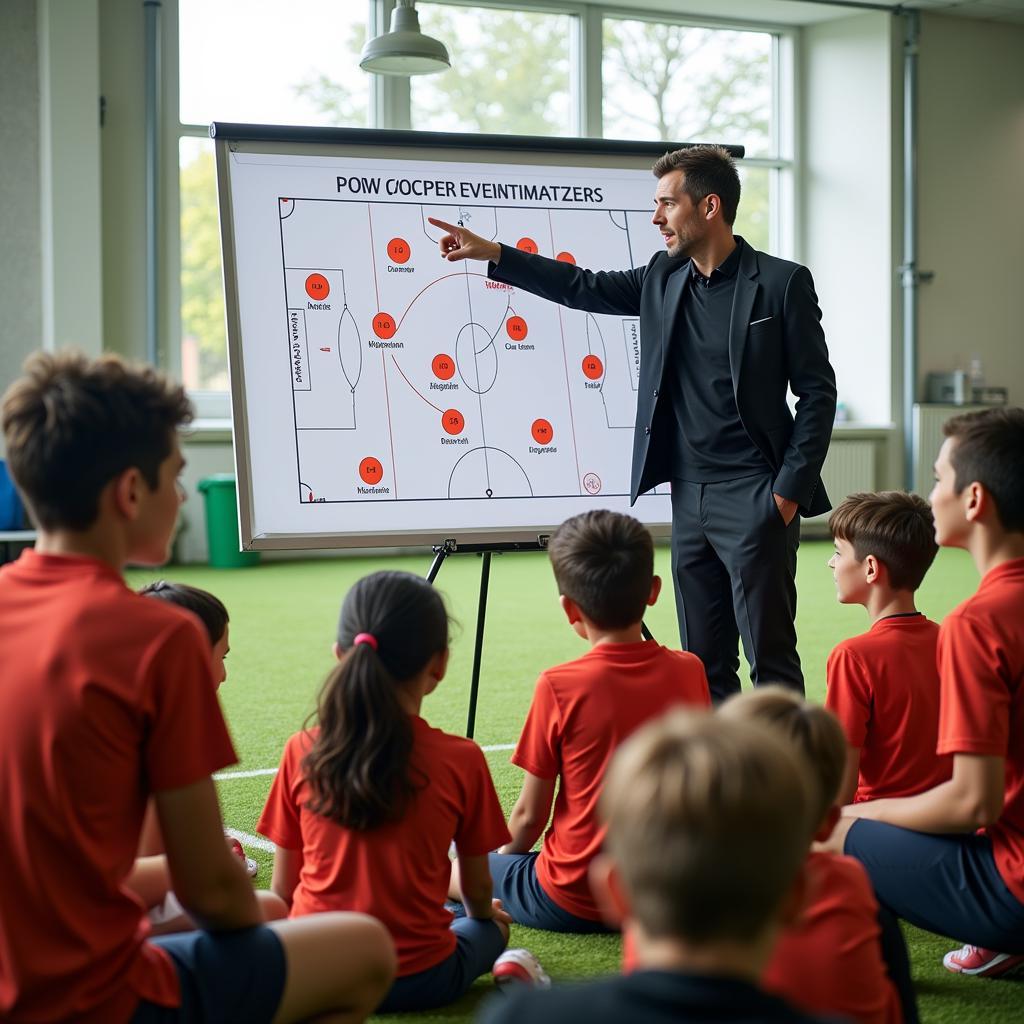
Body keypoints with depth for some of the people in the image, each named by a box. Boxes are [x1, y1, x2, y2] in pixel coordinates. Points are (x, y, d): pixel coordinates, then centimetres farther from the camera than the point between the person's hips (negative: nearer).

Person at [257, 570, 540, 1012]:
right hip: (420, 981, -2)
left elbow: (282, 888, 2)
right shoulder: (461, 760, -11)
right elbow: (478, 889, 3)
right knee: (491, 928, 29)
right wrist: (482, 913, 28)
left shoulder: (302, 753, -7)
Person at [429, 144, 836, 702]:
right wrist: (492, 254, 13)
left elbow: (817, 392, -6)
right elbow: (587, 287, 20)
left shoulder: (782, 283, -7)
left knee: (770, 659, -5)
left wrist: (789, 491, -11)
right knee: (703, 662, 10)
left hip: (753, 495, -6)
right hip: (689, 495, 6)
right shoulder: (662, 279, 10)